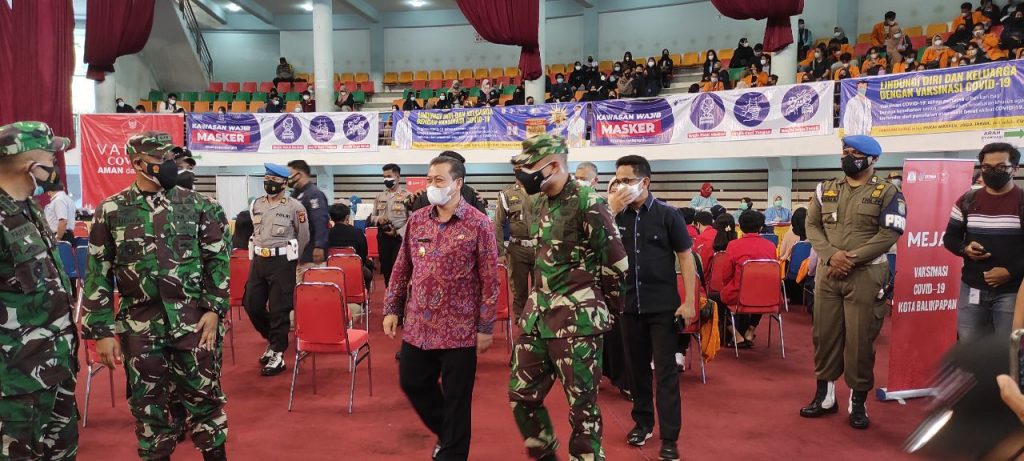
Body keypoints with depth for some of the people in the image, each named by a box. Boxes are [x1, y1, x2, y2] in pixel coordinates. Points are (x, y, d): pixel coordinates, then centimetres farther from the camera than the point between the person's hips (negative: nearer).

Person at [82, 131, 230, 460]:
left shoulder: (198, 205, 1)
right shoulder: (110, 211, 2)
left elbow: (217, 260, 1)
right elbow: (98, 275, 3)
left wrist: (214, 309, -7)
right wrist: (101, 331, -1)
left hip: (194, 321, -1)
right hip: (139, 326, 1)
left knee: (204, 395, 8)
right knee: (147, 403, 11)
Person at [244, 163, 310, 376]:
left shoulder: (295, 207, -6)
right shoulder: (256, 205, 9)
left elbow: (304, 237, 2)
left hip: (282, 262, -6)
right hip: (258, 260, 6)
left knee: (279, 309, -2)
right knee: (251, 305, 7)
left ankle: (278, 355, 7)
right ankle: (273, 340, 30)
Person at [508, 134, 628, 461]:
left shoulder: (588, 203, -14)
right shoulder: (542, 204, 10)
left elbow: (616, 263, -11)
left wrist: (601, 307, 2)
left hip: (576, 320, -8)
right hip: (538, 313, 8)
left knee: (582, 404, 3)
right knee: (522, 394, 14)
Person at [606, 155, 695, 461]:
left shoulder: (667, 214, -6)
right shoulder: (617, 215, 2)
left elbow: (686, 257, -4)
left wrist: (689, 302, -10)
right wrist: (610, 209, -12)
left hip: (663, 305, -3)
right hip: (629, 304, 3)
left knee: (665, 371, 1)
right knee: (637, 366, 15)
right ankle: (642, 421, 31)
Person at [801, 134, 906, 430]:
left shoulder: (887, 193, -1)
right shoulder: (825, 190, 12)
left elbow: (890, 233, -10)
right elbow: (812, 225, 5)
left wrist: (852, 259, -16)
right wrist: (831, 255, -12)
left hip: (865, 275, -4)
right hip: (827, 273, 4)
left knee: (860, 339, 0)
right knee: (824, 335, 9)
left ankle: (858, 402, 15)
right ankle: (825, 396, 22)